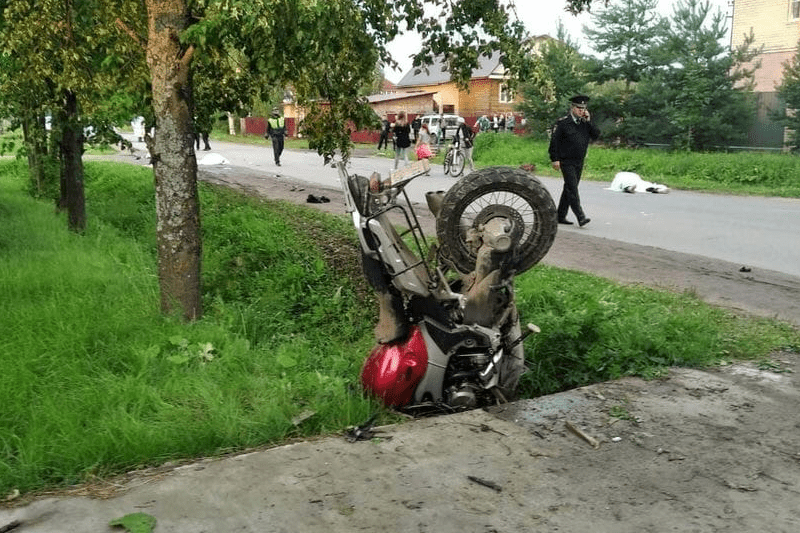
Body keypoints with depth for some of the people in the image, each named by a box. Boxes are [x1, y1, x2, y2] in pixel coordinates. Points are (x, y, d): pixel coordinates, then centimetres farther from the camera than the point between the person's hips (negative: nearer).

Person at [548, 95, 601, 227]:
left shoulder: (586, 123, 10)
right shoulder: (563, 123, -7)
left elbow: (596, 135, 0)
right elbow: (554, 141, -8)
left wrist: (589, 121, -9)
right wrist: (555, 159, -12)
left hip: (579, 162, 6)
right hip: (566, 162, -6)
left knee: (569, 189, 11)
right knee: (572, 188, -13)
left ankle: (561, 216, 19)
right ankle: (581, 217, -18)